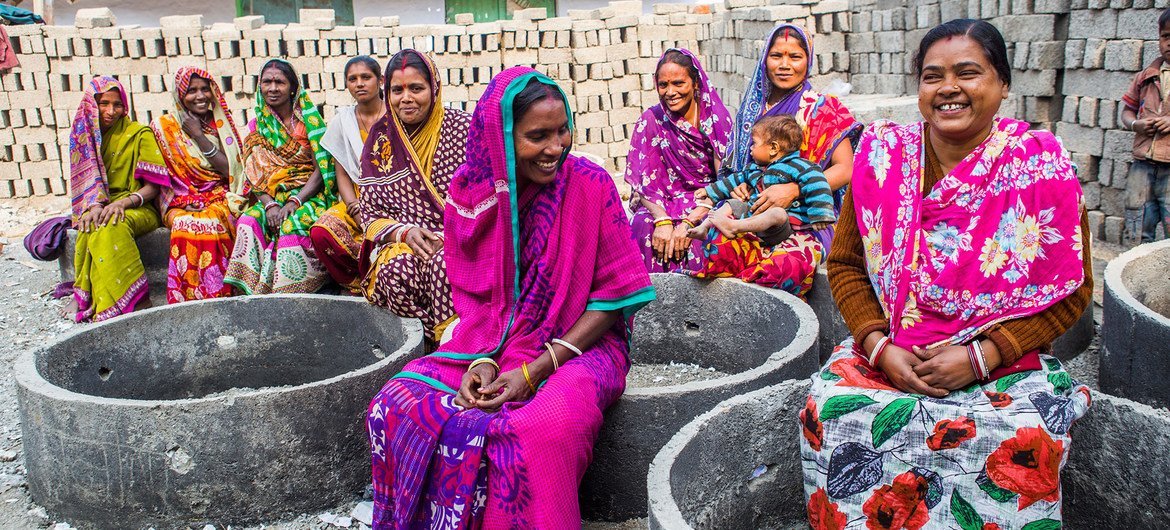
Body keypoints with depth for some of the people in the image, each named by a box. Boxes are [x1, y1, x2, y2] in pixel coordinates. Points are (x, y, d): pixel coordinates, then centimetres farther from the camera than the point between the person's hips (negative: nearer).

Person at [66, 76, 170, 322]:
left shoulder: (140, 134, -1)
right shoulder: (83, 135, 11)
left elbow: (153, 185, -5)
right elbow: (84, 185, 7)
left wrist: (123, 203, -23)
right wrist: (94, 205, -16)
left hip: (138, 208, -3)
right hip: (100, 208, 3)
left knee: (111, 226, -37)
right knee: (91, 226, -33)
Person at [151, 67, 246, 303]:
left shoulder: (220, 123, 12)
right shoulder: (165, 125, 9)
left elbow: (231, 170, 0)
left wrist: (199, 136, -4)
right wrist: (188, 201, -13)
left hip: (219, 200, 1)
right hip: (180, 204, 0)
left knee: (211, 221, -34)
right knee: (185, 223, -34)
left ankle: (216, 295, -28)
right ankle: (190, 298, -29)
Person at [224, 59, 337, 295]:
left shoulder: (308, 120, 0)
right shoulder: (259, 125, 12)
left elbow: (321, 169, -6)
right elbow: (255, 176, 7)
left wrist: (294, 202, -19)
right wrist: (270, 204, -13)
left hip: (310, 195, -4)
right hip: (272, 198, 4)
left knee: (291, 226, -34)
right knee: (248, 221, -27)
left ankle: (288, 292, -25)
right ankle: (255, 288, -25)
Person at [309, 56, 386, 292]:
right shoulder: (342, 122, 8)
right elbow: (342, 176, 6)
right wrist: (358, 212, -12)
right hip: (358, 201, 4)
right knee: (321, 232, -25)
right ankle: (358, 286, -3)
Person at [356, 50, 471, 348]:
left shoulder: (462, 128, 1)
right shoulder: (381, 139, 10)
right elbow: (371, 215, 9)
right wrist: (404, 232, -13)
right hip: (400, 245, 3)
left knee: (444, 262, -36)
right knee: (396, 271, -31)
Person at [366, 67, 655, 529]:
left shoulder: (591, 185, -11)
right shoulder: (471, 192, -1)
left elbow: (614, 292, -9)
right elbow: (473, 295, 8)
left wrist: (536, 371, -15)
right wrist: (482, 360, -12)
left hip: (578, 346, -4)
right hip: (492, 346, 4)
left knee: (542, 430, -35)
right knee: (396, 405, -16)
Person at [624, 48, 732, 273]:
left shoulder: (716, 117, -4)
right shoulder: (651, 121, 0)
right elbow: (643, 184, -4)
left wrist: (689, 222, -21)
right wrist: (662, 220, -24)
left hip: (708, 206, -1)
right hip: (663, 205, 1)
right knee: (644, 226, -32)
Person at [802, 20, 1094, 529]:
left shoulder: (1040, 164, -5)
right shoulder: (883, 154, 1)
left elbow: (1071, 290, -3)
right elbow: (845, 264, 6)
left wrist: (980, 356, -14)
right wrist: (879, 347, -10)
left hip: (1003, 363, -1)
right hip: (888, 353, 2)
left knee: (1022, 438, -30)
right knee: (831, 410, -25)